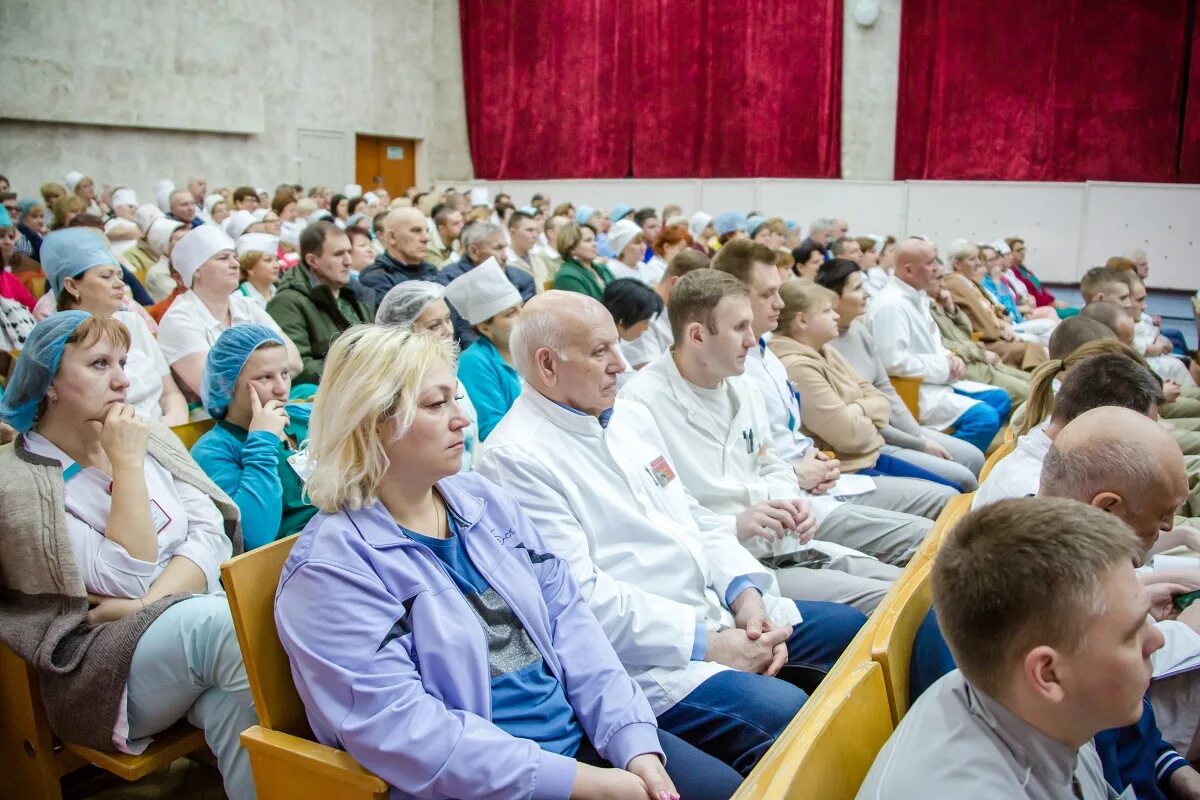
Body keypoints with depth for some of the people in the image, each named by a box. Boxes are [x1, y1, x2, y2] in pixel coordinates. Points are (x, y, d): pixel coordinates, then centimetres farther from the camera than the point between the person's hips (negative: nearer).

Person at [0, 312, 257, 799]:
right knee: (217, 622, -33)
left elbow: (212, 533, 3)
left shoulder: (148, 435, 12)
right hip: (104, 666, -4)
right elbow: (125, 579, -12)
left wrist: (148, 604, -12)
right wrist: (128, 465, -12)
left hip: (202, 610, 4)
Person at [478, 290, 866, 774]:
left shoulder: (629, 415, 12)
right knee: (785, 715, -27)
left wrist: (745, 591, -4)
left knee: (852, 629, 10)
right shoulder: (515, 458, -16)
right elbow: (581, 598, -22)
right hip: (643, 655, -9)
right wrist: (705, 644, -19)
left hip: (719, 611, 9)